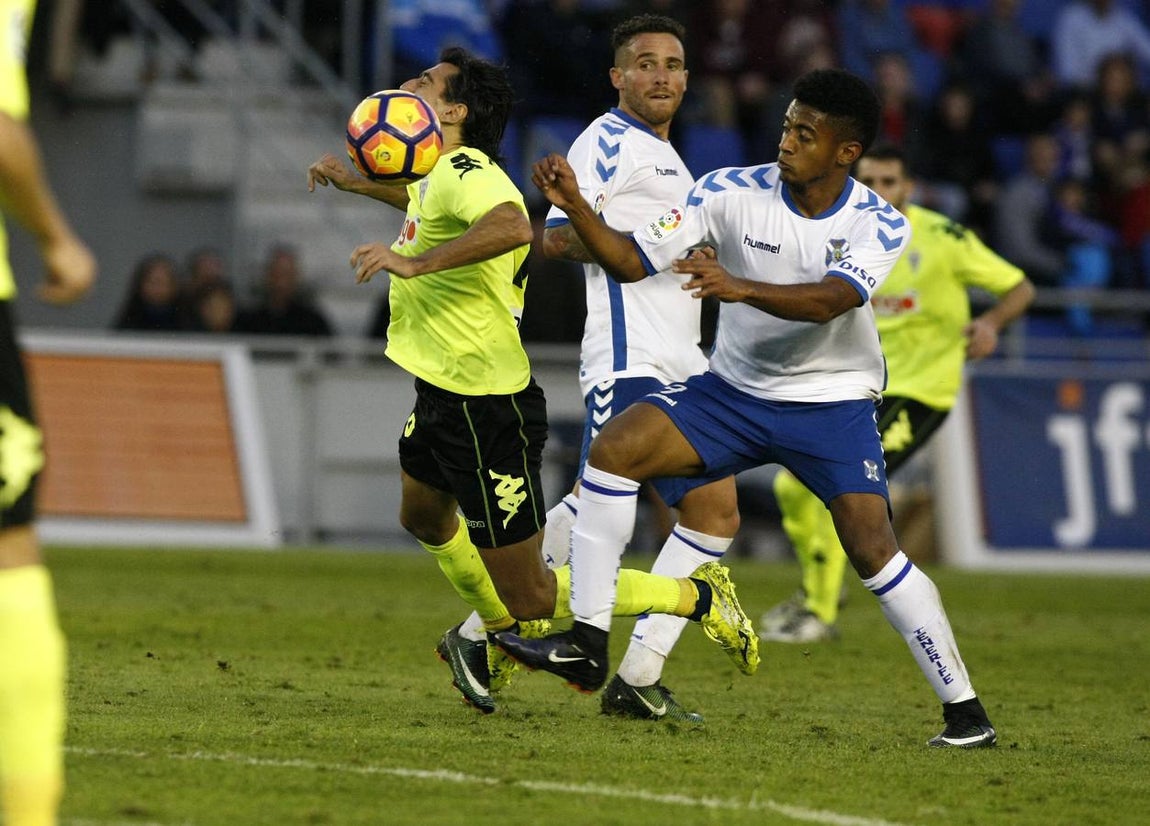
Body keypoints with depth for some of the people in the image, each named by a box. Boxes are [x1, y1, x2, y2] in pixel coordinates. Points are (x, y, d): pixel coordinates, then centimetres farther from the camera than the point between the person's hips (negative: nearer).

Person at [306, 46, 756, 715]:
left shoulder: (463, 171, -22)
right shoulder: (443, 174, 8)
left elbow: (512, 225, -45)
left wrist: (415, 261, -46)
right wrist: (359, 183, 33)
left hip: (487, 410, -10)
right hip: (445, 394, 10)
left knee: (530, 596, -4)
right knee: (423, 517, 34)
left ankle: (699, 598, 8)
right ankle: (500, 631, 55)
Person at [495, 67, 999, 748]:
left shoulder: (879, 226, -14)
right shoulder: (736, 191, -10)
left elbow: (829, 300, -34)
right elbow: (631, 260, -10)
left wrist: (740, 287, -50)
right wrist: (575, 207, -28)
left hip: (833, 403, -3)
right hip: (733, 390, 3)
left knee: (872, 548, -18)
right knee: (616, 448, -19)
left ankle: (966, 710, -5)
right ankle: (587, 645, -15)